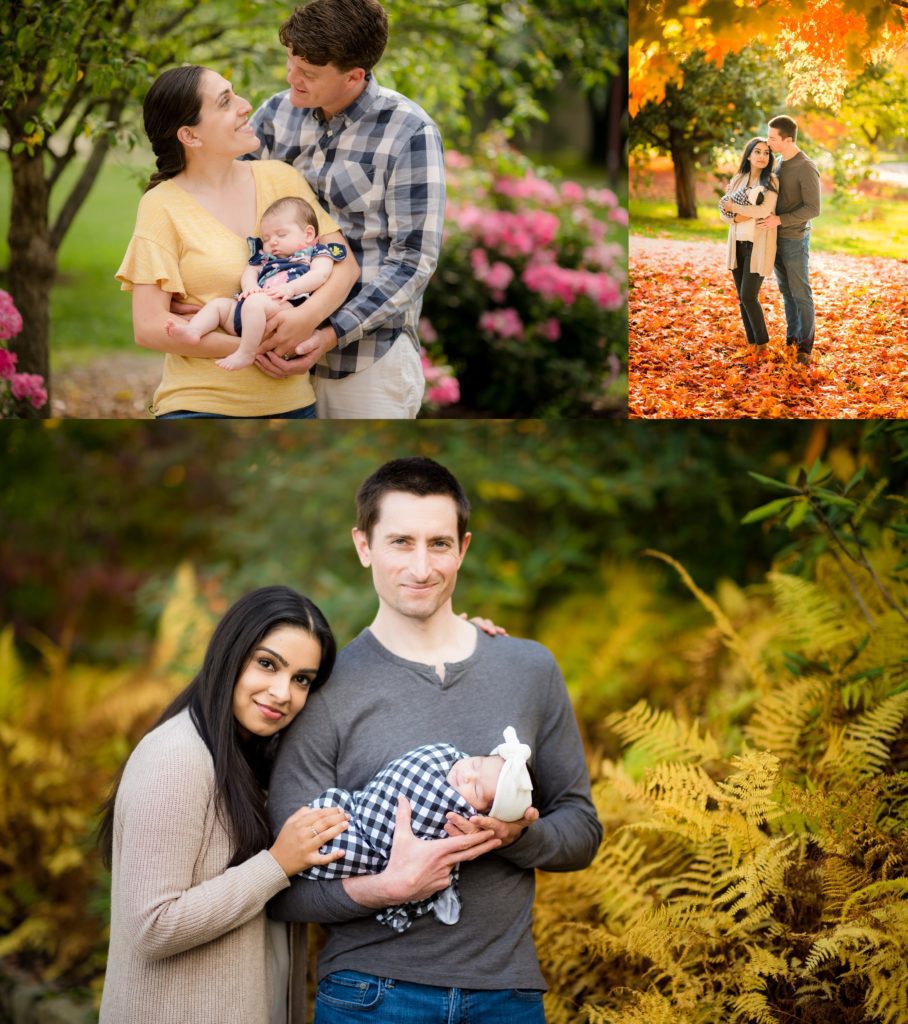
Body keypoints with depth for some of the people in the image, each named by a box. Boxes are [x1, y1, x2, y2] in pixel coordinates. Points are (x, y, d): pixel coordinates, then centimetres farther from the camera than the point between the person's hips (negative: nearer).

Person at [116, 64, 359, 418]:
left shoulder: (279, 177, 6)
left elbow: (344, 264, 1)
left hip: (290, 399, 4)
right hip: (200, 405, -3)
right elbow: (149, 328, -10)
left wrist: (305, 319, -18)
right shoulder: (162, 206, -5)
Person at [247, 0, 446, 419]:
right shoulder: (277, 113, 4)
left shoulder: (410, 133, -9)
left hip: (369, 361, -4)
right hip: (280, 352, 4)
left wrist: (332, 335, -19)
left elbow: (412, 261, -10)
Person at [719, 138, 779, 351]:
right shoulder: (737, 179, 10)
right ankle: (751, 342, 15)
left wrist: (734, 207, -9)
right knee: (742, 297, 5)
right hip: (738, 243, 5)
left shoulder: (771, 181, -4)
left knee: (748, 296, -11)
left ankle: (762, 344, 4)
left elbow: (764, 210, -17)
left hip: (758, 245, -5)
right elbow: (724, 210, 7)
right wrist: (738, 217, -14)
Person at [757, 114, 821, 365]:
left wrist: (779, 220, -26)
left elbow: (813, 209, -21)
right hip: (777, 238, 8)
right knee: (786, 290, 12)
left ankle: (805, 346, 4)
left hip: (795, 239, -8)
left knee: (800, 293, -2)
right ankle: (791, 338, 20)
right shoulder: (779, 163, 7)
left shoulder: (806, 169, -19)